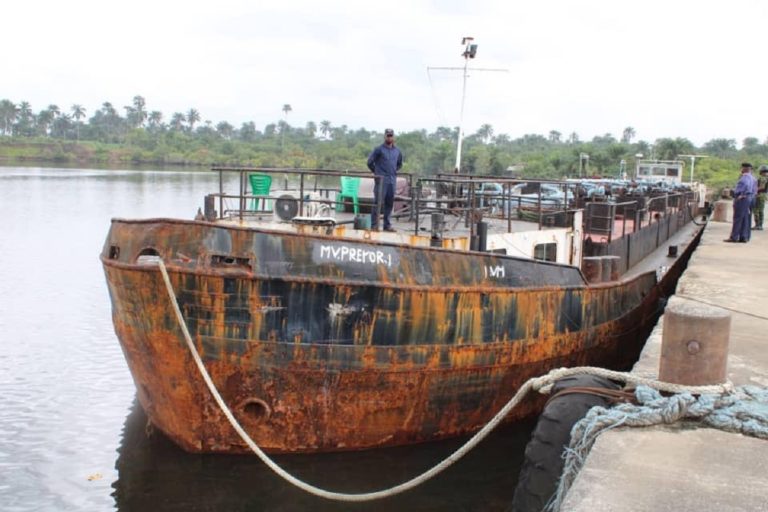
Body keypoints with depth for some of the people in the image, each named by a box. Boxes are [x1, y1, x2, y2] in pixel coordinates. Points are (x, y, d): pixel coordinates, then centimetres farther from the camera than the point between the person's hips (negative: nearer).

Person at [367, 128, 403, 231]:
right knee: (377, 202, -8)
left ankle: (387, 225, 15)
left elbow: (399, 164, 29)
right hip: (381, 180, -5)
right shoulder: (379, 149, -3)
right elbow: (370, 162, -1)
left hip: (392, 180, 5)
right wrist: (377, 172, 5)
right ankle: (374, 225, -6)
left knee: (390, 203, 8)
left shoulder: (397, 151, 12)